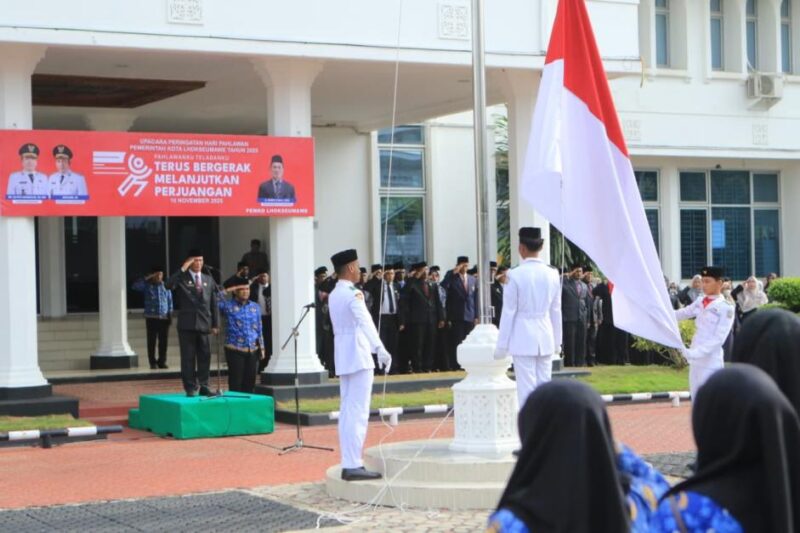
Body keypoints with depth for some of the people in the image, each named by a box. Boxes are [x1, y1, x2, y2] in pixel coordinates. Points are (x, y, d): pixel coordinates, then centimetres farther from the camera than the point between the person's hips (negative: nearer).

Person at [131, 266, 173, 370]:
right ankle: (153, 363, 4)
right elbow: (135, 286, -13)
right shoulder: (147, 285, 3)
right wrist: (147, 278, -14)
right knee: (151, 341, -2)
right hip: (151, 317, -2)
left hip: (164, 318, 2)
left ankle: (162, 362, 9)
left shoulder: (166, 286, 10)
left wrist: (170, 314, 5)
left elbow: (170, 301, 12)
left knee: (163, 341, 1)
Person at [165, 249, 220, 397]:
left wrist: (215, 324, 6)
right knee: (188, 357, 0)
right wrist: (182, 269, -21)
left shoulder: (209, 279, 12)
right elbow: (168, 285, -20)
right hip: (187, 324, -3)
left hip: (204, 324, 3)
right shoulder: (182, 278, 1)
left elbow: (214, 303, 12)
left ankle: (204, 387, 11)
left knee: (205, 357, 4)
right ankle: (190, 388, 4)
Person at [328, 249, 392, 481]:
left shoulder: (334, 295, 14)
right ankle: (353, 466, -12)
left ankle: (348, 464, 12)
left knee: (347, 411, 10)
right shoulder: (353, 293, -14)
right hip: (358, 357, -9)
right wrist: (380, 349, -41)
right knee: (358, 412, -9)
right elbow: (365, 322, -30)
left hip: (343, 357, 9)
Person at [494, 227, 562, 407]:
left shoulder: (515, 275, -10)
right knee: (544, 387, 9)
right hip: (546, 338, 4)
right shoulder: (552, 274, 3)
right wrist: (557, 341, 19)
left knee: (526, 388, -3)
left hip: (523, 338, -4)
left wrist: (502, 345, -1)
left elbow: (509, 312, -7)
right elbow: (556, 311, 9)